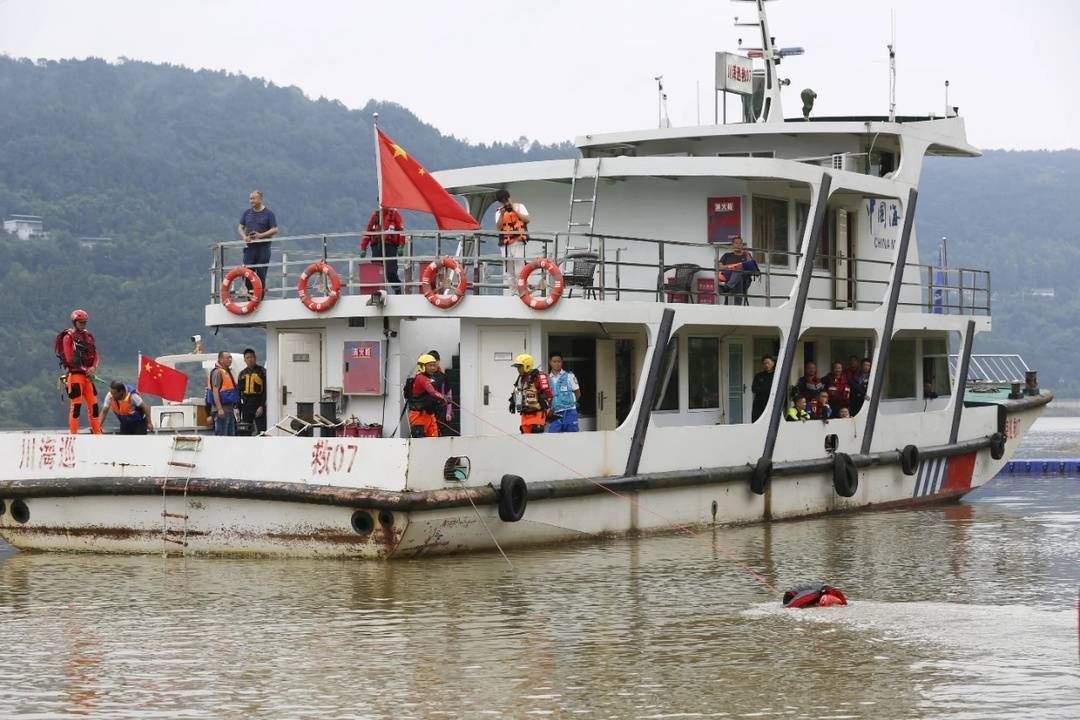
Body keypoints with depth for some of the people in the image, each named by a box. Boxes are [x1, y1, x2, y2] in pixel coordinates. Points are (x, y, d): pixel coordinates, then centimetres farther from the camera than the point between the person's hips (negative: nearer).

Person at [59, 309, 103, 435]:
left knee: (93, 404, 4)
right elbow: (70, 359, -11)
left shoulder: (88, 336, 15)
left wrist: (93, 368, -7)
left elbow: (95, 355, 12)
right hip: (75, 374, -6)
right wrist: (85, 369, -9)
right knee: (76, 405, -7)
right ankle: (74, 435, -3)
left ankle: (97, 433, 9)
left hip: (88, 375, 6)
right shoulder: (68, 337, -4)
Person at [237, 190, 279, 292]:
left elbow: (275, 230, -4)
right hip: (249, 247, 4)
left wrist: (261, 235, -18)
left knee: (261, 274, -1)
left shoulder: (268, 213, -1)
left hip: (263, 247, -4)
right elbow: (240, 227, 14)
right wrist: (244, 237, -7)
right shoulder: (247, 213, 11)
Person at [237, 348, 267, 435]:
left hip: (258, 406, -5)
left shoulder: (262, 371, -2)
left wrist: (262, 406, -16)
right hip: (246, 407, 5)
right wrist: (238, 408, 10)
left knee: (261, 431, -10)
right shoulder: (242, 373, 13)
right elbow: (238, 391, 16)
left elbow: (265, 390, -8)